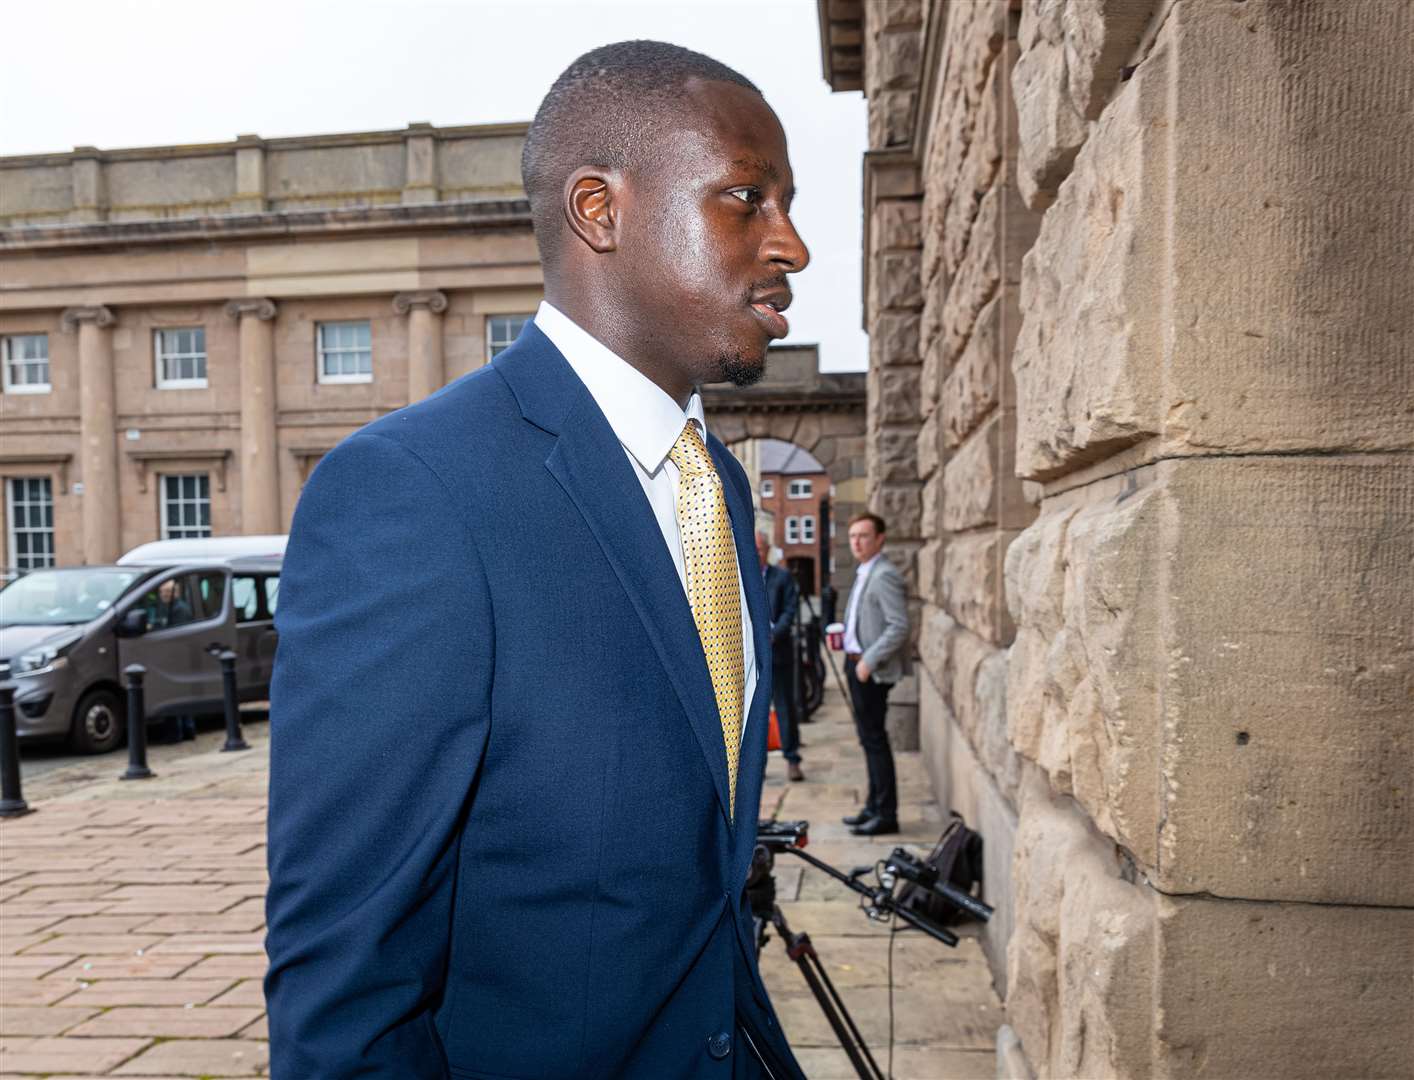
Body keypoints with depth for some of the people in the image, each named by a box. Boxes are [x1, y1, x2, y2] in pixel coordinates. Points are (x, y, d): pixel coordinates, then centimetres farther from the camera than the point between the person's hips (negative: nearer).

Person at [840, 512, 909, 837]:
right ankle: (875, 806, 25)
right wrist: (846, 633, 11)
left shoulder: (884, 575, -15)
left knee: (875, 739, -4)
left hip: (872, 670, -10)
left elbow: (900, 627, -21)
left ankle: (886, 814, 3)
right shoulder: (864, 573, 16)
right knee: (869, 739, 15)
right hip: (857, 665, 10)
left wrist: (869, 661, -21)